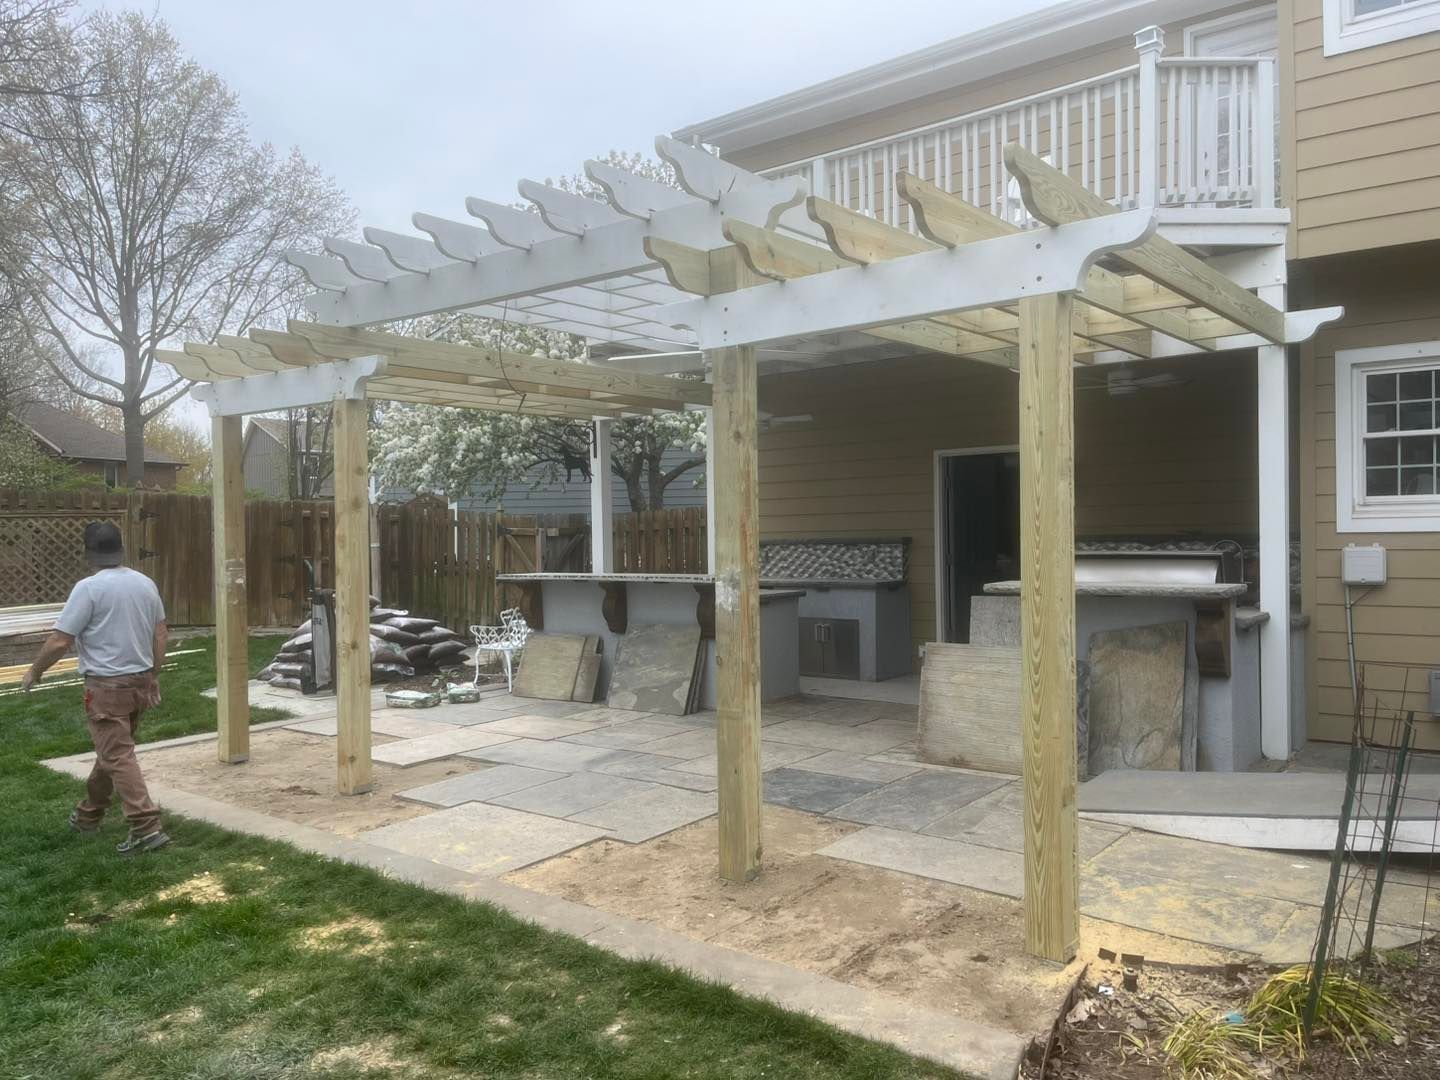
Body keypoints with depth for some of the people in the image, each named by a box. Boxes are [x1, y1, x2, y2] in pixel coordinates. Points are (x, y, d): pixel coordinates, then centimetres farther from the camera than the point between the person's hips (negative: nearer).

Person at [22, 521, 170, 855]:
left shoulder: (89, 588, -16)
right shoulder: (146, 583, 5)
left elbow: (60, 640, -14)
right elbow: (160, 633, 10)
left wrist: (34, 671, 2)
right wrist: (153, 674, 20)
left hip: (107, 686, -7)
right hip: (140, 681, 7)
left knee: (118, 757, -5)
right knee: (111, 751, 21)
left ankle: (147, 828, -11)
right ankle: (89, 814, 37)